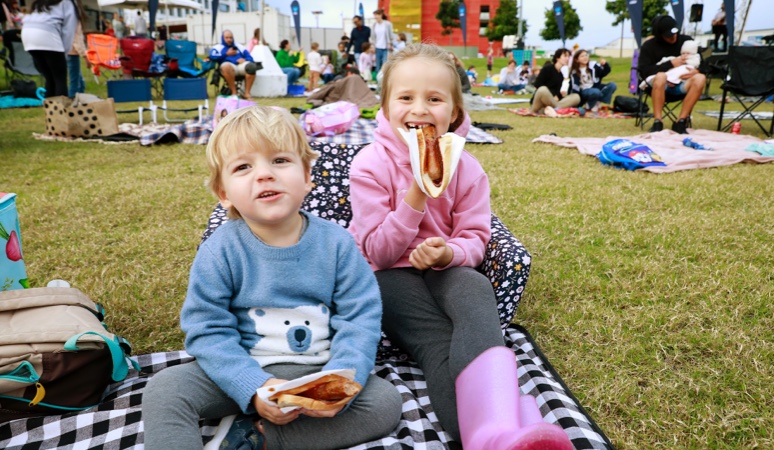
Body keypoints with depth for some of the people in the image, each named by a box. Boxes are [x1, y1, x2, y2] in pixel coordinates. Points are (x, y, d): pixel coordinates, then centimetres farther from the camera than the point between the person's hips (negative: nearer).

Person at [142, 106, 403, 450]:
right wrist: (255, 387, -25)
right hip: (246, 372, -1)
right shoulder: (219, 251, -10)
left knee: (386, 401, -19)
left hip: (318, 372, 1)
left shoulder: (335, 243, -9)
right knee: (165, 388, -22)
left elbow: (361, 319, -10)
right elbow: (207, 331, -11)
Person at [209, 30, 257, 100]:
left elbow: (249, 58, 19)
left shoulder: (240, 47, 30)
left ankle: (247, 93, -30)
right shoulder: (218, 48, 22)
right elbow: (212, 56, 1)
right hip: (229, 67, -2)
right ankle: (234, 92, -30)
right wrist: (226, 54, 2)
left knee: (251, 66, -33)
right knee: (226, 66, -40)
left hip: (241, 66, 2)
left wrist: (245, 61, -5)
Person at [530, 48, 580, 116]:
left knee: (576, 97, -17)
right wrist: (553, 95, -15)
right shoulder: (548, 68, -1)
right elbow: (537, 84, -10)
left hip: (552, 102, 6)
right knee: (543, 90, -38)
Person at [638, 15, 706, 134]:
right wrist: (670, 64, -11)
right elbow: (644, 71, -9)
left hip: (681, 84, 3)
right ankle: (657, 122, -36)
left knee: (700, 78, -28)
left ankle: (680, 122, -30)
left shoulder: (687, 41, 12)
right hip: (660, 85, -3)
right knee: (661, 76, -37)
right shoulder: (649, 46, 4)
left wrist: (696, 70, -10)